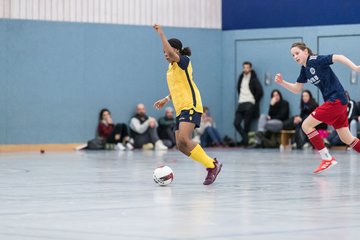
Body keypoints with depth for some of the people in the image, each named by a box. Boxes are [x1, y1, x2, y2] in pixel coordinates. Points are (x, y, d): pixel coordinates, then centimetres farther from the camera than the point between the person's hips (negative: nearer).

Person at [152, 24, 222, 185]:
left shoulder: (184, 61, -6)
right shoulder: (171, 67, 20)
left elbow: (171, 52, -27)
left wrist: (161, 33, -22)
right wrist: (166, 99, 23)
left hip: (190, 106, -9)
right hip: (180, 109, 9)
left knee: (184, 140, -24)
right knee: (181, 146, -1)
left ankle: (212, 165, -14)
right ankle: (211, 165, 8)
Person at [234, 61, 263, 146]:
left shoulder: (253, 79, -3)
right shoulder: (241, 77, 14)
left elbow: (260, 91, -7)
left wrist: (254, 101, -3)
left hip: (249, 104, -6)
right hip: (241, 104, 6)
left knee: (247, 125, -6)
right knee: (236, 123, -5)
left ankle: (245, 140, 4)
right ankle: (246, 138, 6)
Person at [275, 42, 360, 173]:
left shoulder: (316, 60, -12)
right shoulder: (304, 69, 13)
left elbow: (338, 57, -19)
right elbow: (297, 89, 19)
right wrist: (282, 82, 3)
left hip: (336, 99, -9)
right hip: (331, 101, 9)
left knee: (307, 125, -8)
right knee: (346, 139, 11)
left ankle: (327, 158, -5)